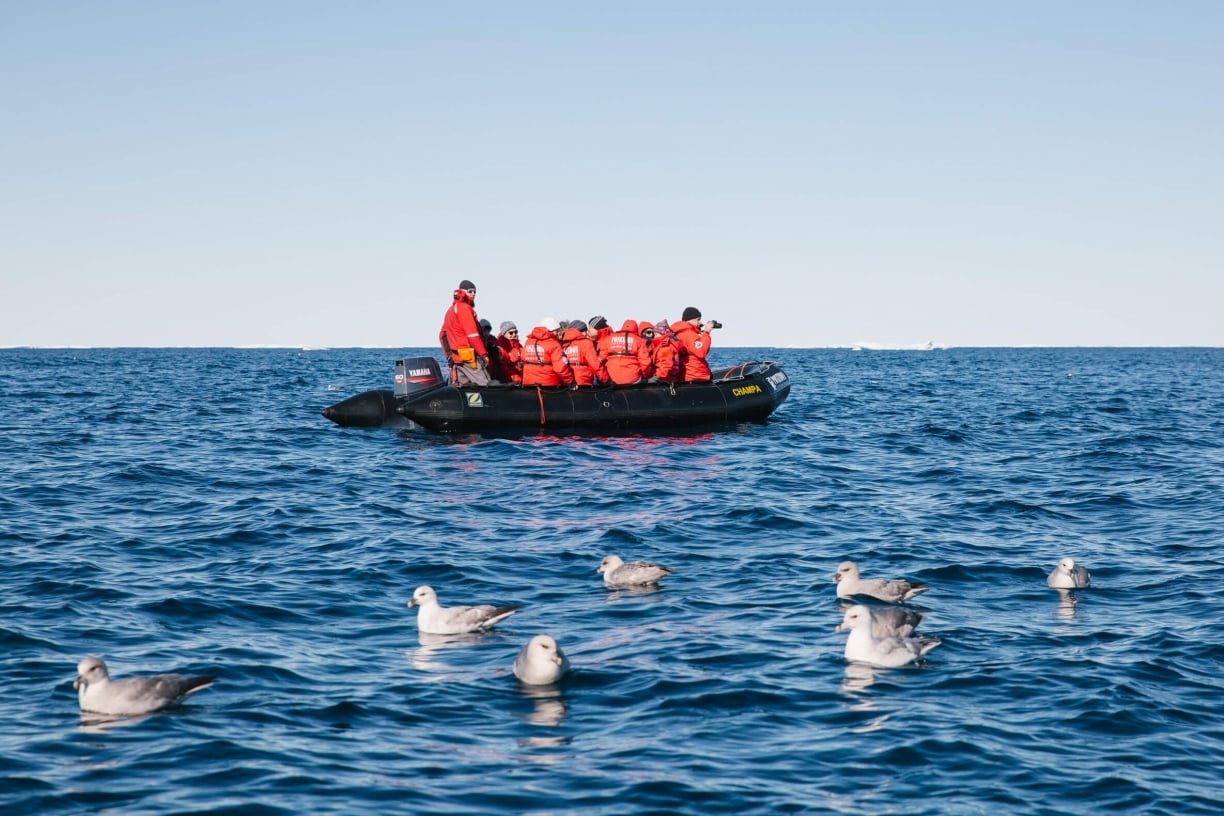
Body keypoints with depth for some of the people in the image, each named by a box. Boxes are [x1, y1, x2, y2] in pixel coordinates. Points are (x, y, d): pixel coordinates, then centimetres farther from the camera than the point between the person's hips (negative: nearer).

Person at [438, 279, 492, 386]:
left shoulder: (451, 310, 21)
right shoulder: (465, 308, -8)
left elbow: (442, 336, 23)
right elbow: (473, 335, -15)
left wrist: (448, 355, 24)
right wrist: (484, 354, -13)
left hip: (456, 357, 10)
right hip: (469, 356, -10)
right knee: (485, 385, -13)